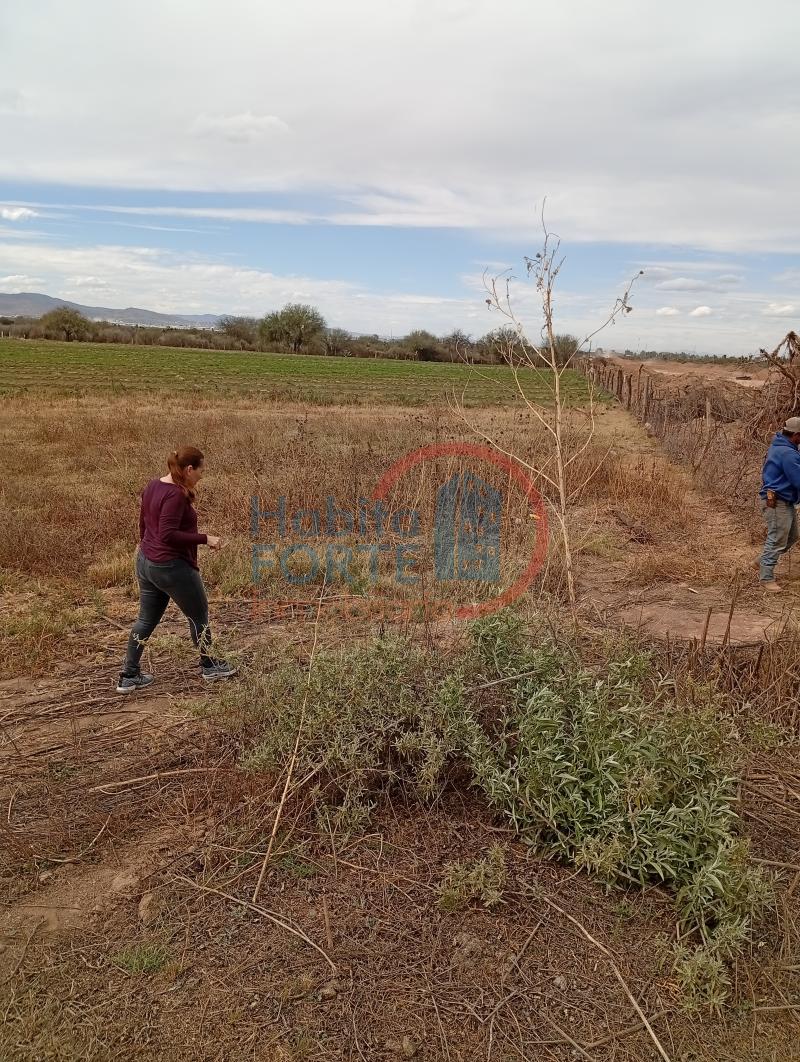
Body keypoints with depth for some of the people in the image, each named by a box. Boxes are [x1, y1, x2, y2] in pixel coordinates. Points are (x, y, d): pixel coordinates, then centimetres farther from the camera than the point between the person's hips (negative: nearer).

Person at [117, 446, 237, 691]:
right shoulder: (176, 494, -22)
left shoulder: (152, 487, 6)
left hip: (145, 563, 9)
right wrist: (204, 539, -23)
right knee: (199, 615, 12)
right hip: (172, 567, -9)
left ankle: (128, 677, 21)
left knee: (146, 620, 17)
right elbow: (168, 535, -28)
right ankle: (209, 666, 28)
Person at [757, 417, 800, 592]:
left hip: (785, 502, 11)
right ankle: (766, 578, 4)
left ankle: (763, 562, 29)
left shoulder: (778, 446, 11)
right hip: (777, 503, -11)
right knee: (776, 540, -4)